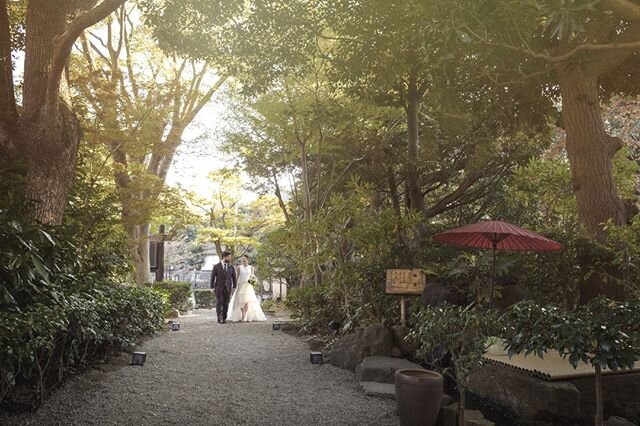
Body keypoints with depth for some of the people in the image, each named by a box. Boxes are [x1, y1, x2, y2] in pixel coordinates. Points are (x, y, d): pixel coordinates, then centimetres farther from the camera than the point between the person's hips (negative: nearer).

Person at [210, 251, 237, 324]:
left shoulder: (231, 267, 7)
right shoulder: (216, 266, -1)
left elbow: (234, 278, 8)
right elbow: (212, 277, 0)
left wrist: (234, 287, -1)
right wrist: (212, 287, -4)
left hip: (228, 288, 2)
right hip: (219, 287, -2)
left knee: (226, 303, 4)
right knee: (219, 303, -9)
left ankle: (224, 318, 11)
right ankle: (219, 318, -13)